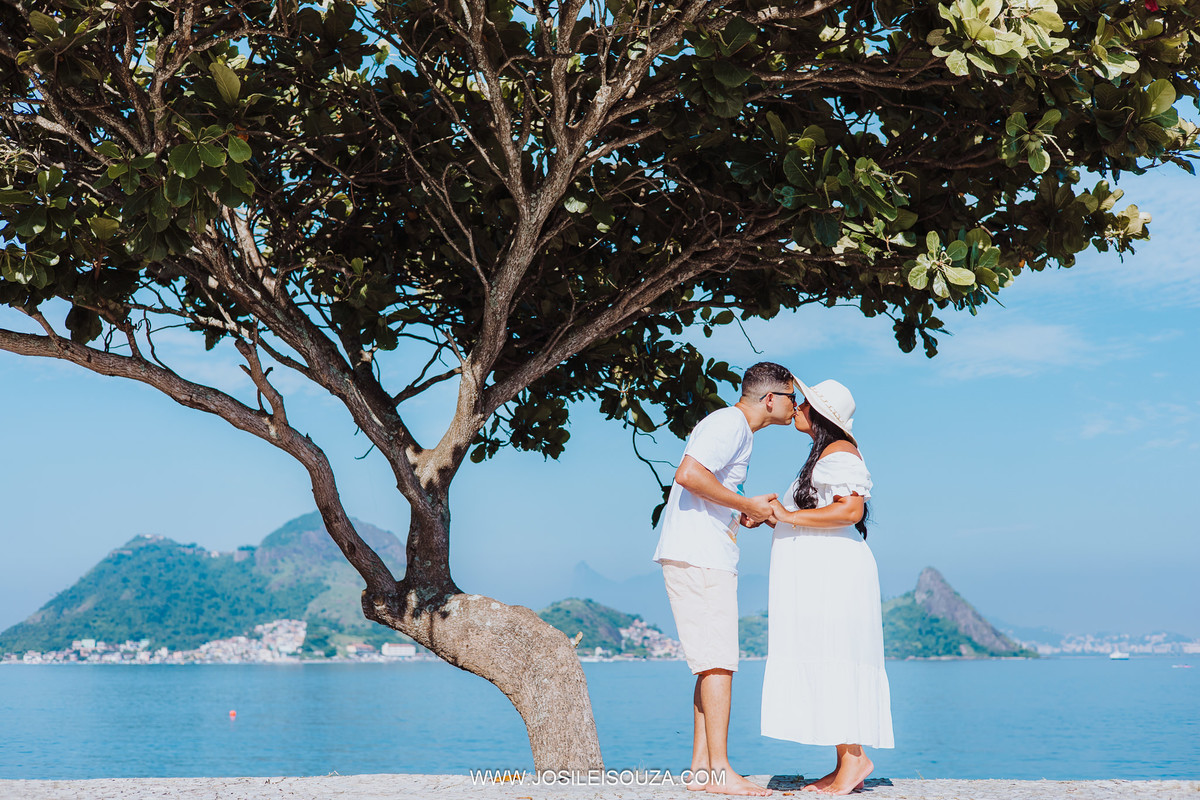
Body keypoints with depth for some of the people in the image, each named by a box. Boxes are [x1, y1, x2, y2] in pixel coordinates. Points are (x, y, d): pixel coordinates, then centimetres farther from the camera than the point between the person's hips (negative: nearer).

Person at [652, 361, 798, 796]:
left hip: (707, 559, 10)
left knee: (713, 663, 9)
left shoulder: (737, 429, 23)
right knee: (718, 662, -9)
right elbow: (689, 474, -24)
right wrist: (748, 504, -15)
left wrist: (753, 515, 13)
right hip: (698, 558, -10)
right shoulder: (729, 423, -9)